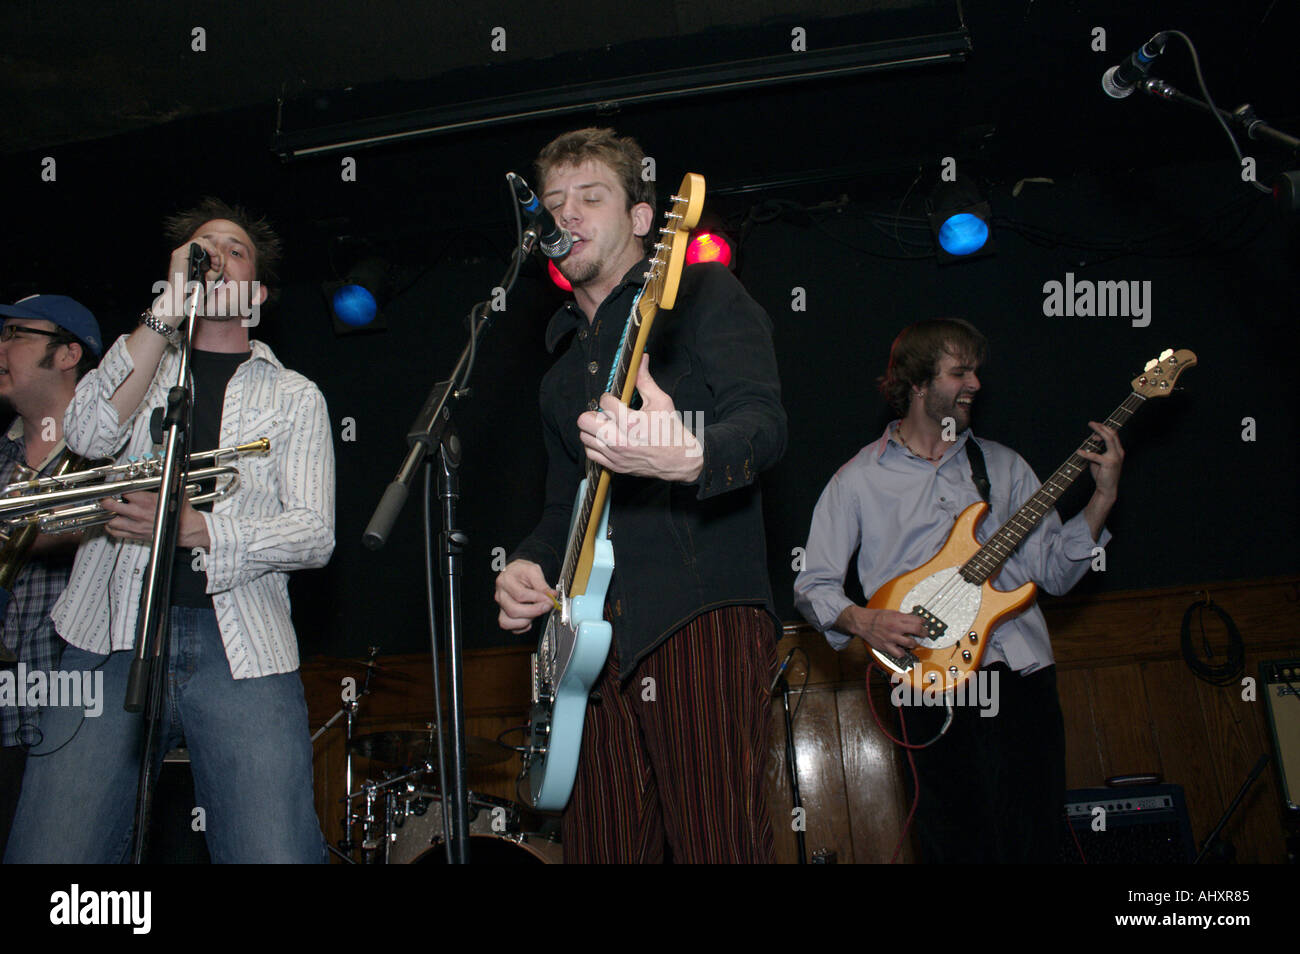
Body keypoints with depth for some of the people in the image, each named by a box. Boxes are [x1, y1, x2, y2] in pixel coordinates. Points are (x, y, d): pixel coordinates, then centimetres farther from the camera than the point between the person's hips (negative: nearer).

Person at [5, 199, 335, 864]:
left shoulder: (295, 396, 16)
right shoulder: (135, 364, 21)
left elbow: (314, 534, 3)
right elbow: (87, 435, -3)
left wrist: (192, 527, -13)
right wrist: (170, 310, -5)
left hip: (242, 649, -1)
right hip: (111, 634, 1)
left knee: (277, 853, -15)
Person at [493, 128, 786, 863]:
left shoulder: (704, 297, 4)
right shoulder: (564, 362, 26)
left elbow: (764, 424, -14)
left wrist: (689, 456, -36)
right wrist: (532, 564, 8)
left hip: (706, 616, -6)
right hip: (601, 636, 7)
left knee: (722, 843, -13)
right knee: (604, 846, 6)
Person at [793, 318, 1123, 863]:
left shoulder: (1003, 465, 16)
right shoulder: (859, 479, 8)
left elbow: (1054, 573, 11)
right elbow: (813, 586, 6)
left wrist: (1102, 498, 1)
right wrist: (862, 621, -12)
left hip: (1021, 671, 3)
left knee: (1033, 841, -4)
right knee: (955, 843, -4)